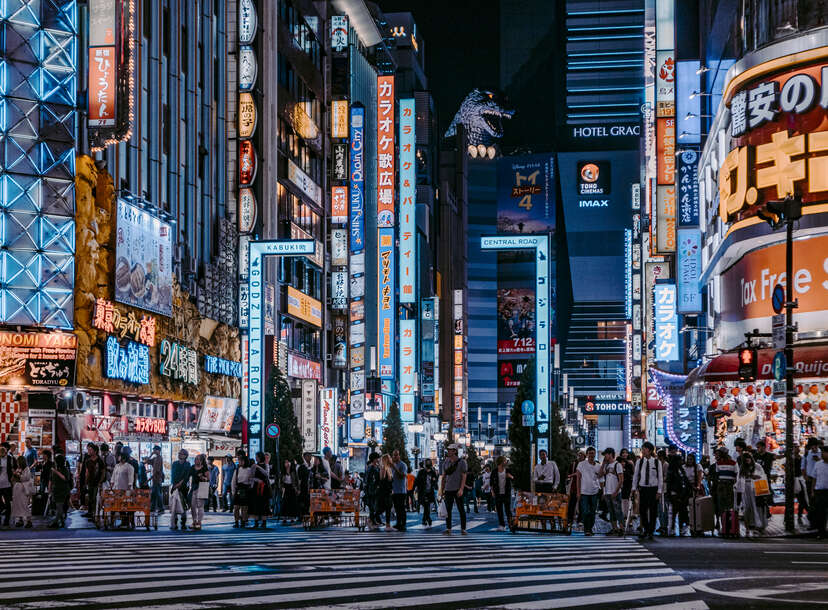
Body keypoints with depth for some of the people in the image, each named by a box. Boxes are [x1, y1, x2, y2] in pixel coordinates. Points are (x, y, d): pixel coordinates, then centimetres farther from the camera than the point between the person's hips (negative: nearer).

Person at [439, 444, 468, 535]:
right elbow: (443, 477, 15)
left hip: (458, 489, -4)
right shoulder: (446, 462, 11)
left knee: (461, 510, 0)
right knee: (448, 510, 1)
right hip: (448, 490, 4)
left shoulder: (462, 462, -2)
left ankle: (463, 529, 5)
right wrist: (441, 490, 10)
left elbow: (464, 477, -7)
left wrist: (461, 489, -18)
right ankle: (448, 529, 5)